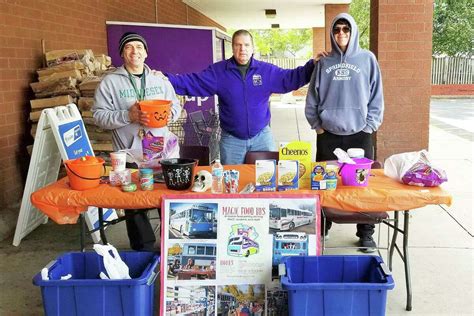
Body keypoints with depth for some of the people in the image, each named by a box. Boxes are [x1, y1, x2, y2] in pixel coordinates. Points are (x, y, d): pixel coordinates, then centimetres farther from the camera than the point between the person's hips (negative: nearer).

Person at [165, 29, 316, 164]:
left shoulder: (267, 70, 0)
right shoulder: (218, 71, -3)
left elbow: (291, 78, 0)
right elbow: (191, 82, -5)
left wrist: (313, 65, -12)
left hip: (262, 137, 1)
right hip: (231, 139, 0)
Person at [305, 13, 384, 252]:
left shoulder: (367, 59, 3)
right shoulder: (324, 62, 6)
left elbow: (376, 97, 2)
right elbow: (312, 97, 8)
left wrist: (370, 126, -4)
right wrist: (316, 124, 2)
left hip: (359, 134, -1)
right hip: (328, 134, 1)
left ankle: (366, 233, 16)